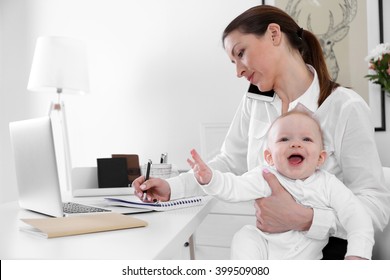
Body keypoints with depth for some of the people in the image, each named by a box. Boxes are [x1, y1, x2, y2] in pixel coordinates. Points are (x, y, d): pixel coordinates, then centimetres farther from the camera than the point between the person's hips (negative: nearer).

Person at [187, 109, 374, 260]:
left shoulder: (328, 184, -7)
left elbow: (355, 215, -8)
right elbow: (234, 188, -18)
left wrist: (357, 255, -20)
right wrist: (210, 179, -38)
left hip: (307, 258, 1)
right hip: (265, 247, 0)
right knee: (244, 237, -24)